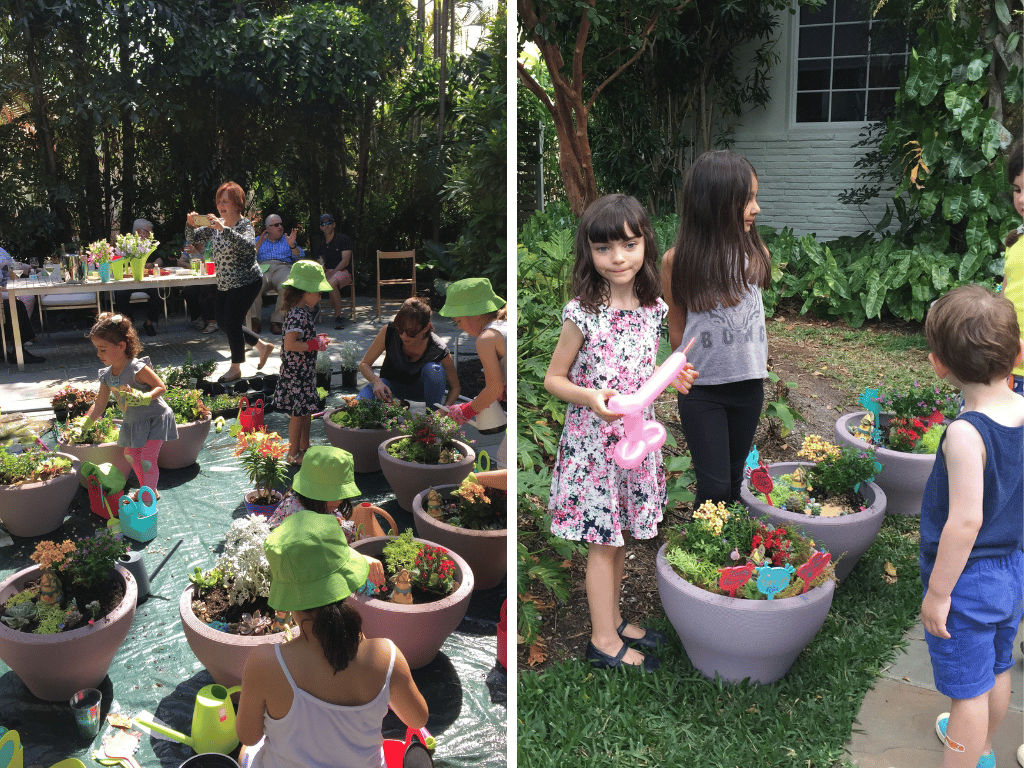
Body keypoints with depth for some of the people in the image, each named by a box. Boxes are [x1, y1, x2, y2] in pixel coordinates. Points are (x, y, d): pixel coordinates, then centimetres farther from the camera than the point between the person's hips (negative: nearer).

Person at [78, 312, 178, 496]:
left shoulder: (138, 368, -24)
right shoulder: (107, 376, -2)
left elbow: (161, 387, -19)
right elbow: (99, 405, 6)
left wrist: (143, 398, -35)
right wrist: (84, 425, -3)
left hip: (154, 420, -8)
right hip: (132, 423, 8)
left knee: (147, 460, -11)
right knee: (132, 456, 16)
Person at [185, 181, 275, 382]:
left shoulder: (244, 225, -15)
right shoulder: (216, 224, 6)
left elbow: (248, 246, -37)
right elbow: (192, 238, 8)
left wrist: (224, 230, -44)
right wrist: (191, 224, -14)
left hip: (246, 282, -9)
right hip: (224, 284, 9)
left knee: (232, 322, -6)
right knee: (222, 323, 12)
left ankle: (235, 369, 12)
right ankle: (262, 346, 26)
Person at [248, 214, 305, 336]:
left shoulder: (287, 240, 28)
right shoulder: (258, 240, 28)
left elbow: (300, 257, 13)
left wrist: (292, 246, -4)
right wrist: (258, 244, -1)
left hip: (283, 268, 0)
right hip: (262, 269, 0)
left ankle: (277, 321, -32)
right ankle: (255, 320, -30)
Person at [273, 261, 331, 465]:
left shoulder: (303, 312, 10)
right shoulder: (298, 315, -22)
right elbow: (290, 344, -30)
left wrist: (316, 340, 8)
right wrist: (314, 345, -22)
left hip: (305, 372, 10)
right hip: (296, 374, -10)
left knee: (307, 410, 18)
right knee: (298, 412, 0)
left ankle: (304, 447, 32)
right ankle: (293, 454, 11)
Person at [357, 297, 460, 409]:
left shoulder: (439, 351, -27)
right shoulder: (388, 332, -26)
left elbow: (454, 387, -13)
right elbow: (364, 364, -14)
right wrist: (376, 381, -36)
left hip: (420, 389, 0)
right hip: (391, 384, 1)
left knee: (434, 369, -33)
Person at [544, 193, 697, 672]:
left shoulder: (653, 308, 0)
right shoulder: (582, 313, -16)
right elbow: (553, 378, -8)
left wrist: (670, 377, -4)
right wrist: (590, 398, -25)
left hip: (636, 435, 5)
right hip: (593, 440, -5)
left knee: (619, 534, 18)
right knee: (603, 542, 5)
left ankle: (612, 619, 36)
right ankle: (604, 641, 19)